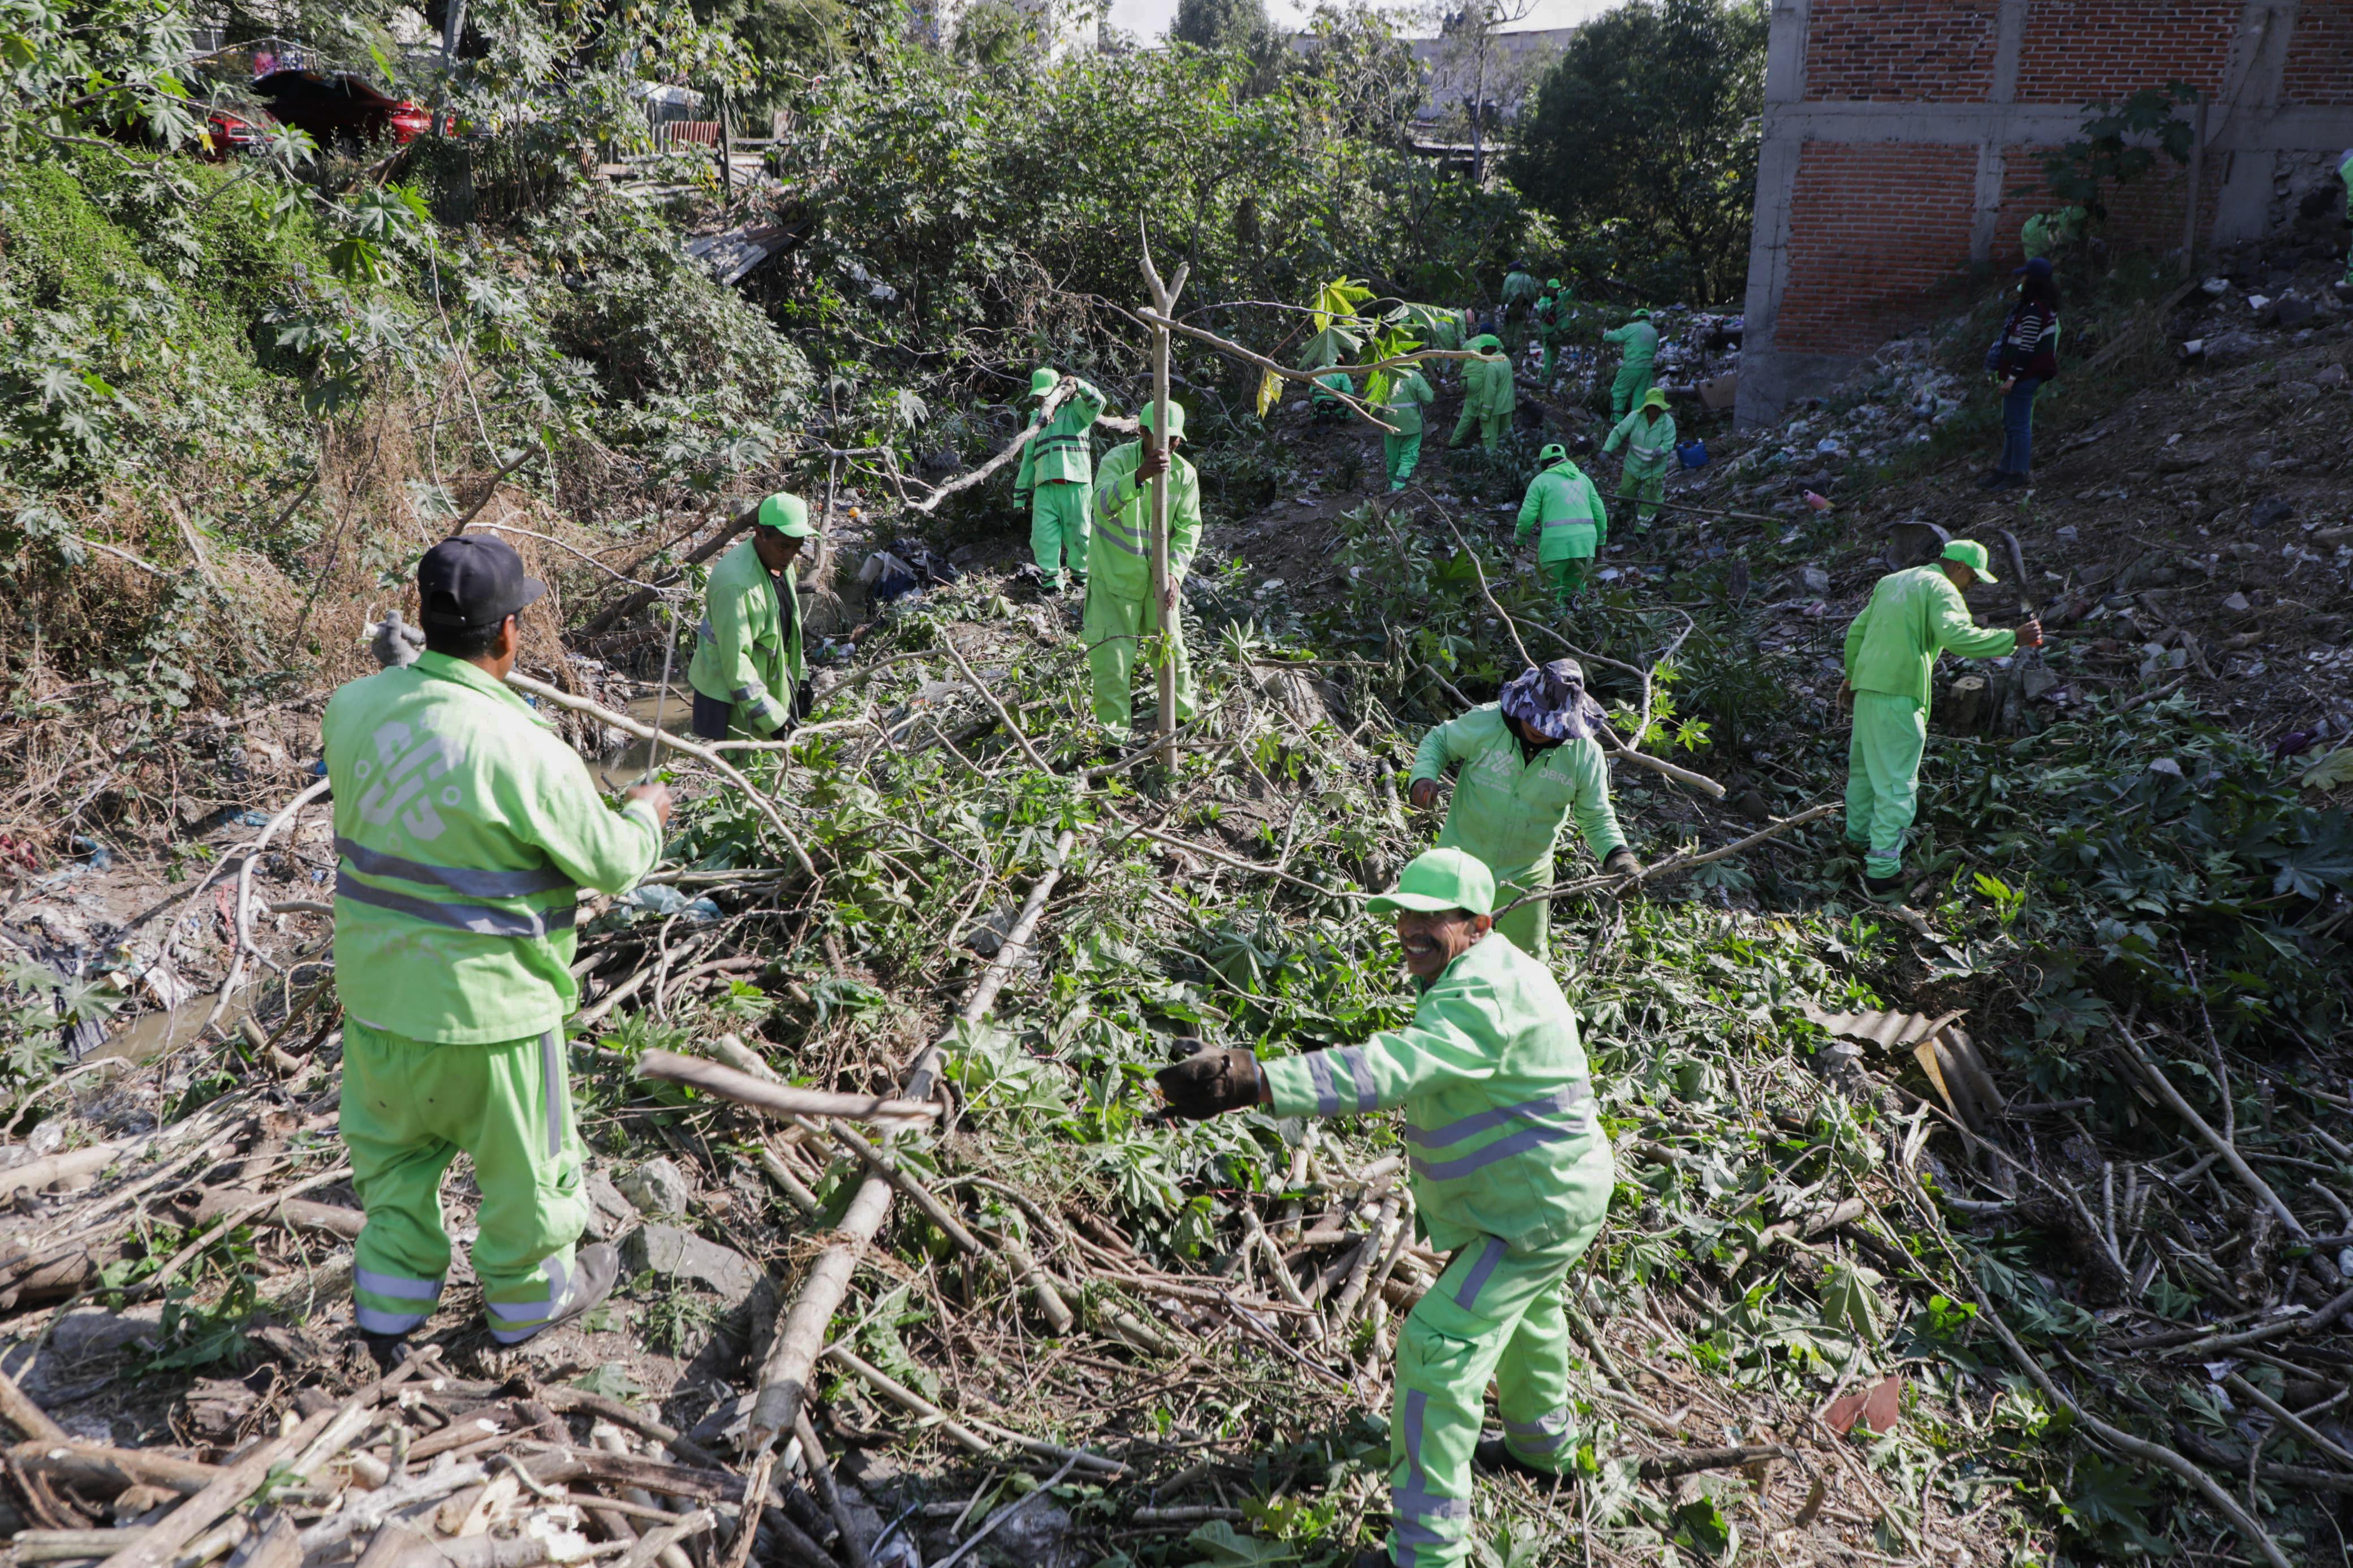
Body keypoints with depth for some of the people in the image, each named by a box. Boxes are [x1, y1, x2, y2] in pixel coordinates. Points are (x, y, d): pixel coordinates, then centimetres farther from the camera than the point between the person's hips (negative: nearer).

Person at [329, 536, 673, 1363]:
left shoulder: (353, 706, -8)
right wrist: (646, 814, 8)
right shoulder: (522, 750, -26)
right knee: (522, 1162, 18)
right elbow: (611, 863, -14)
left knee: (394, 1147, 26)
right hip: (484, 1003, -6)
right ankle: (530, 1296, 38)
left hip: (374, 986, 6)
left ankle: (389, 1306, 37)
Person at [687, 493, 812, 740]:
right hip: (731, 699, -9)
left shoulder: (781, 564, 3)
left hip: (771, 683, 9)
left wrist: (800, 678, 16)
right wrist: (771, 717, -28)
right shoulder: (736, 583, -28)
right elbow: (735, 658, -29)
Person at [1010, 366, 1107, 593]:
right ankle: (1052, 580, -2)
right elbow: (1029, 456, 26)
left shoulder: (1075, 408, 11)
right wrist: (1022, 490, 22)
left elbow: (1097, 403, -12)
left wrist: (1078, 386, -18)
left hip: (1075, 483, -4)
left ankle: (1080, 575, 19)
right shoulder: (1036, 417, 26)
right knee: (1042, 534, -8)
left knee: (1078, 534, 0)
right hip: (1044, 486, 4)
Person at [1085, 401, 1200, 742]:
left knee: (1171, 643, 14)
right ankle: (1113, 730, 10)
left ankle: (1183, 714, 34)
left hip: (1157, 574, 4)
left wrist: (1174, 569, -24)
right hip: (1114, 573, -3)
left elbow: (1189, 526, -7)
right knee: (1111, 652, -4)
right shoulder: (1118, 459, -18)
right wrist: (1139, 477, -55)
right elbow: (1103, 503, -37)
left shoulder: (1185, 473, -6)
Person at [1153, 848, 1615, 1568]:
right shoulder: (1480, 973, 1)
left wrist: (1252, 1081, -59)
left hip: (1536, 1207, -11)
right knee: (1524, 1315, 32)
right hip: (1547, 1190, 11)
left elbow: (1385, 1070, -50)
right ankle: (1542, 1446, 59)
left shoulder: (1482, 998, -34)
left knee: (1437, 1347, -11)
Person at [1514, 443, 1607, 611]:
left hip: (1557, 542, -4)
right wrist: (1600, 541, 25)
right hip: (1585, 541, 4)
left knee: (1554, 590, 5)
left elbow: (1527, 515, -2)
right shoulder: (1583, 478, 20)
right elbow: (1600, 512, 17)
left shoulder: (1541, 480, 6)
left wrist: (1519, 539, 13)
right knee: (1574, 588, 14)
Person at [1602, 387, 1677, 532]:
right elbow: (1618, 433, -10)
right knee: (1626, 494, 11)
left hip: (1655, 469, -1)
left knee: (1651, 499, 0)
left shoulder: (1668, 422, -16)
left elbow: (1669, 443, -19)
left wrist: (1661, 450, -43)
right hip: (1633, 465, 1)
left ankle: (1641, 528, 16)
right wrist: (1607, 449, -21)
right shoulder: (1635, 417, -14)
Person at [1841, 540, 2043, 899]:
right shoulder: (1941, 589, -6)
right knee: (1897, 783, -7)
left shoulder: (1891, 582, 20)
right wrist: (2013, 639, -17)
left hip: (1866, 686, 9)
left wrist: (1853, 678, 36)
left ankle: (1859, 838, 40)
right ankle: (1882, 871, -8)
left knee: (1865, 768, 25)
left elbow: (1857, 632, 25)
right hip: (1898, 695, -9)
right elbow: (1957, 636, -23)